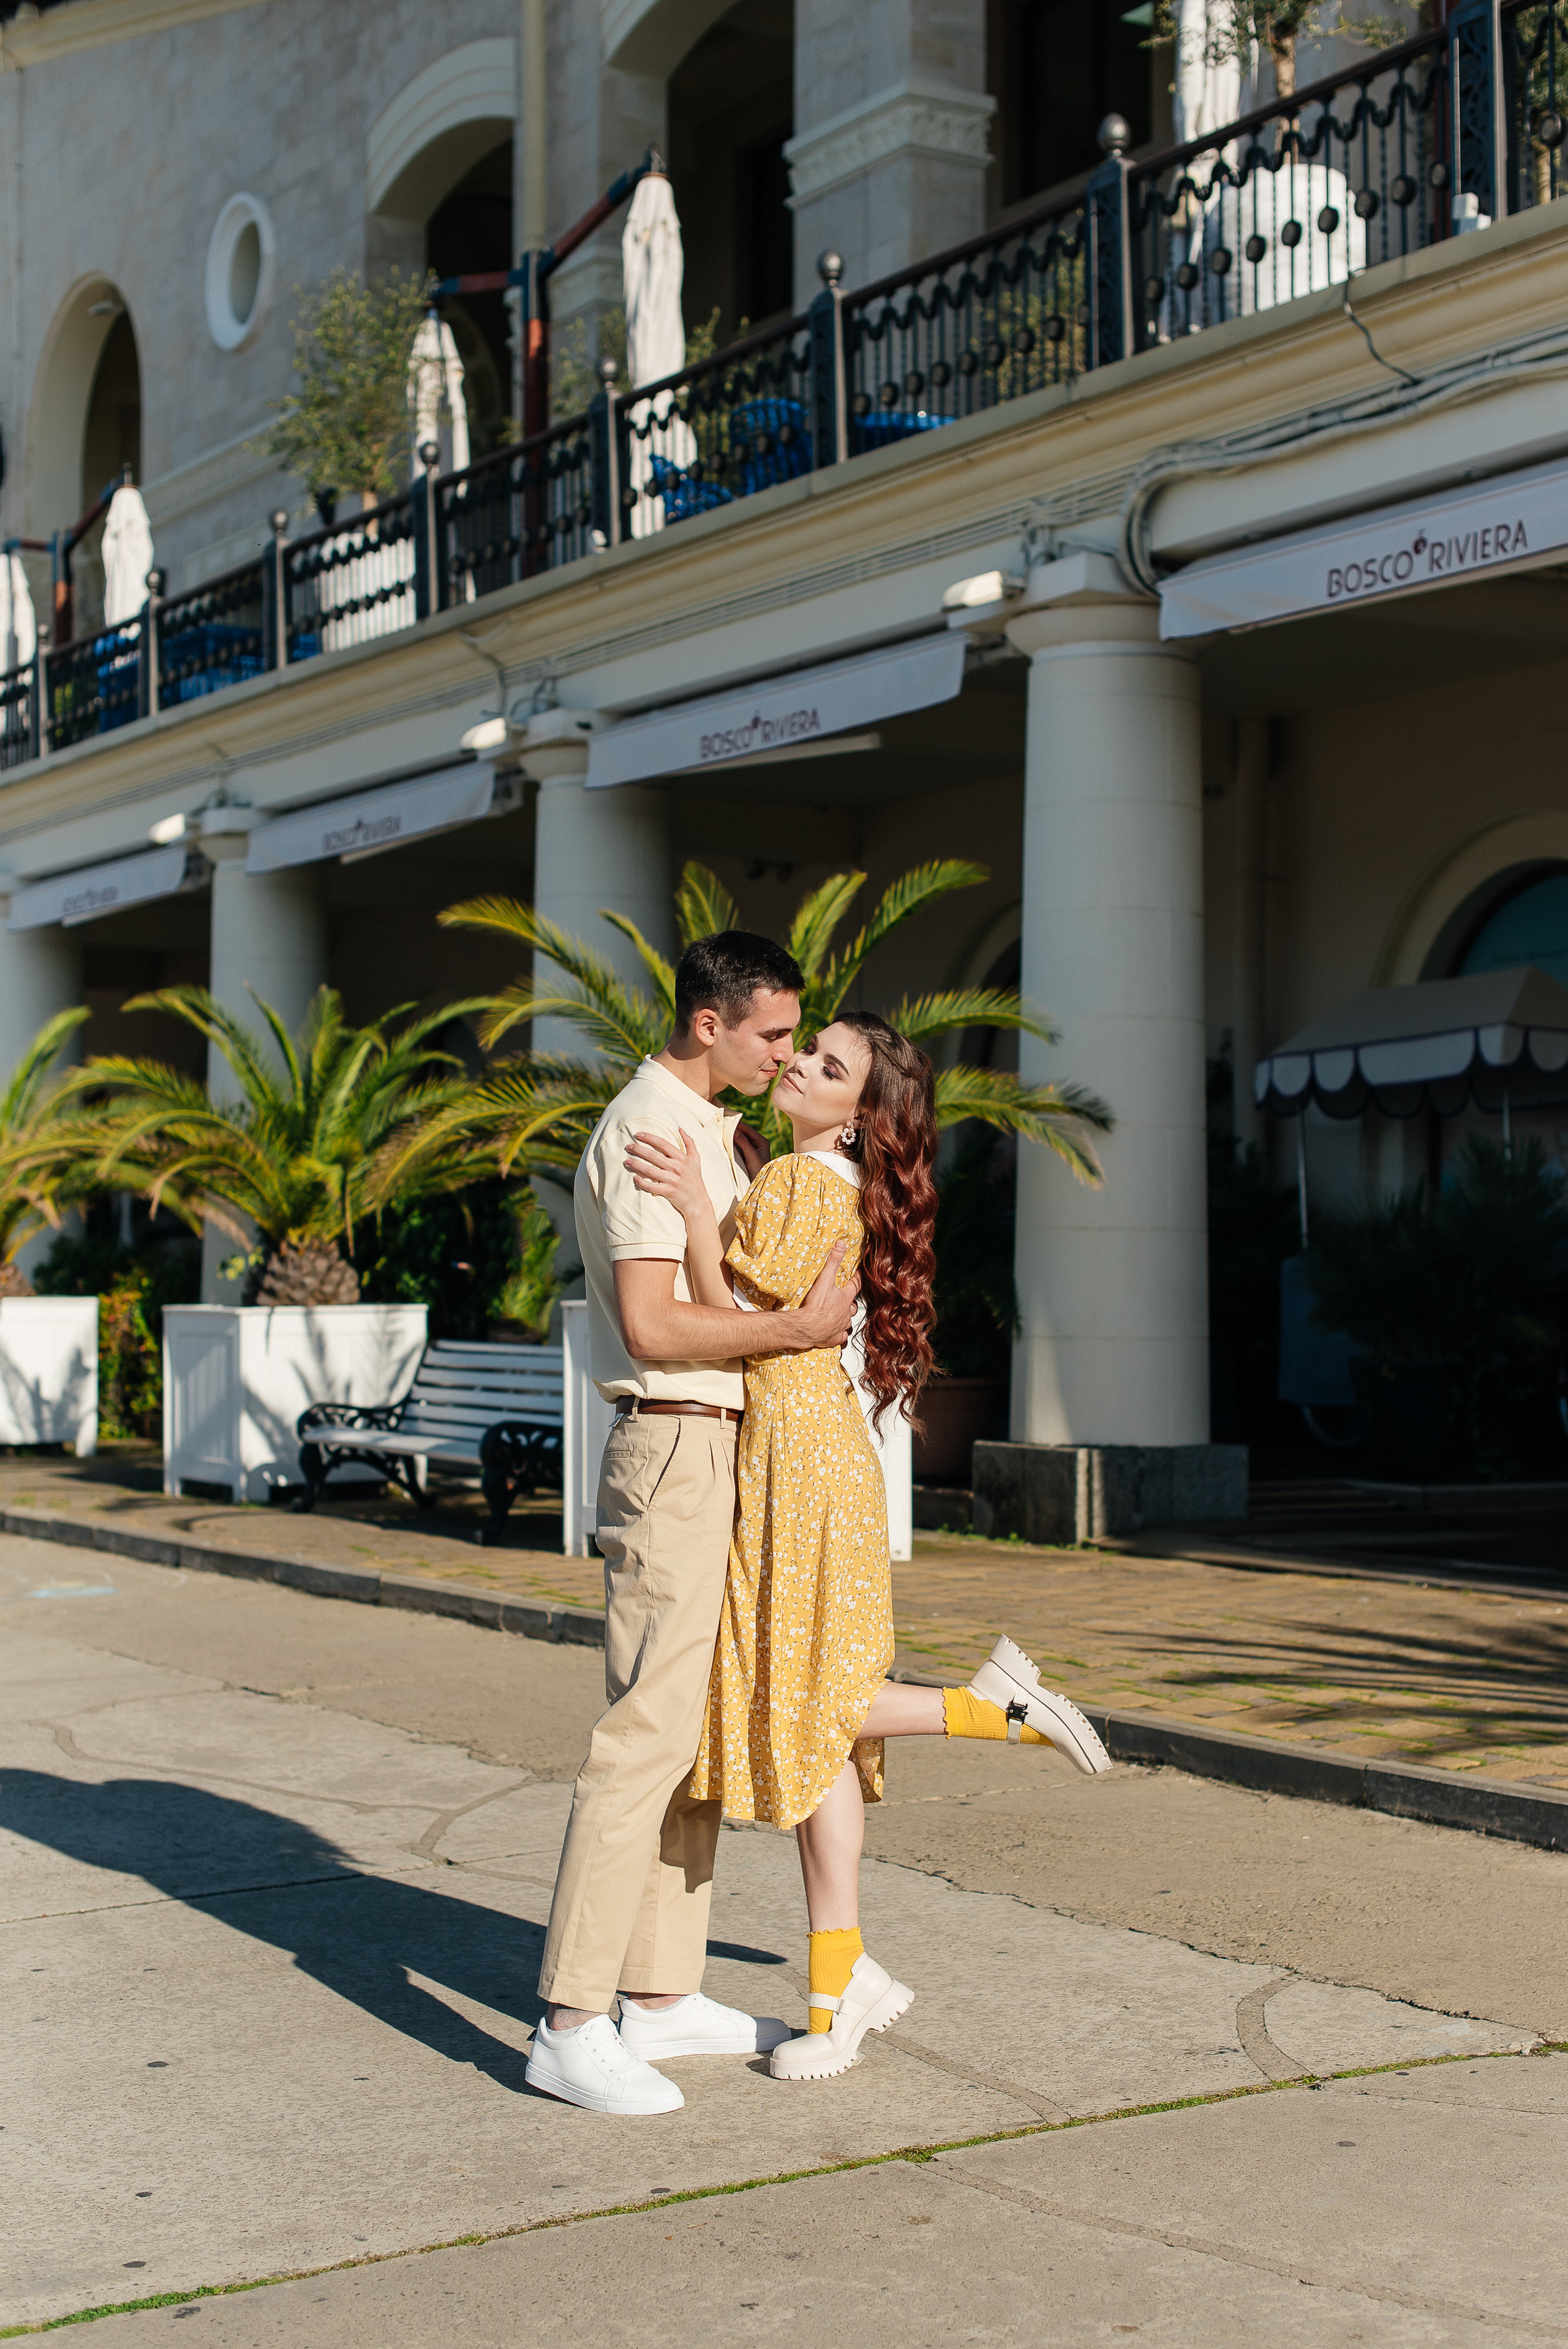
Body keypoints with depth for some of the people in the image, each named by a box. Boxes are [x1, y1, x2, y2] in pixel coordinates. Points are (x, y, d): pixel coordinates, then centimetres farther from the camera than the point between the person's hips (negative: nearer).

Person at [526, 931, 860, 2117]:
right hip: (674, 1451, -10)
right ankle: (571, 2027, -9)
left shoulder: (711, 1131, 18)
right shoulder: (650, 1132, -14)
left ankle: (664, 1996, 18)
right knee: (649, 1728, -12)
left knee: (703, 1722, 12)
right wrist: (797, 1327, -15)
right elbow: (652, 1324, -22)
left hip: (721, 1453, 10)